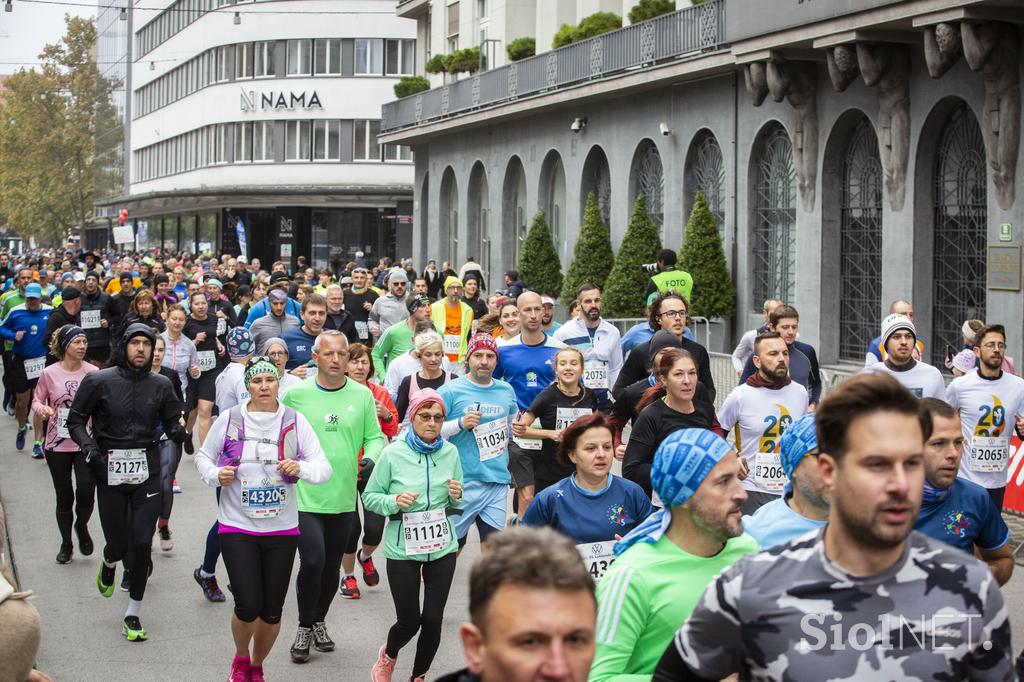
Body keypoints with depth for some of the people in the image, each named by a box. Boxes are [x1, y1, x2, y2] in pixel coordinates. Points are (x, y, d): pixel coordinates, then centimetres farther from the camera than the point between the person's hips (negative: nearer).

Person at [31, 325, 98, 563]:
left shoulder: (93, 372, -3)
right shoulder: (49, 373, -5)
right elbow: (37, 400, 3)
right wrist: (42, 409, -19)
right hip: (58, 444, 0)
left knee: (86, 492, -11)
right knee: (64, 497, 9)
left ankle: (81, 525, 23)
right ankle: (66, 543, 29)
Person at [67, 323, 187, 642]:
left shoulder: (160, 385, 5)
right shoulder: (99, 381, -3)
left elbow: (171, 423, 11)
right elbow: (75, 420, 3)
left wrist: (178, 431, -13)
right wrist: (88, 444, -16)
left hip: (147, 471, 2)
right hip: (110, 472, -1)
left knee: (142, 542, -3)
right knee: (119, 543, 1)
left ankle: (133, 614, 11)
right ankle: (109, 563, 42)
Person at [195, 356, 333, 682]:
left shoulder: (295, 421, -1)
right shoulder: (229, 418, -2)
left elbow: (324, 468, -4)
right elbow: (203, 456, 10)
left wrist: (301, 468, -24)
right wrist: (216, 475, -11)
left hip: (282, 529, 2)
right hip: (237, 527, -2)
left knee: (272, 611, 6)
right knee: (248, 605, -11)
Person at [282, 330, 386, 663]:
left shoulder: (363, 395, 1)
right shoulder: (296, 394, -4)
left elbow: (375, 436, 9)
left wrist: (371, 458, -10)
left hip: (343, 497, 3)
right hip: (305, 495, -3)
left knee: (332, 566, 13)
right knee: (312, 561, -14)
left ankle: (319, 622, 36)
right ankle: (305, 626, 9)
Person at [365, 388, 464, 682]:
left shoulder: (450, 452, 0)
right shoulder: (393, 453, -9)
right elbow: (369, 497, -2)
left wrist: (457, 496, -10)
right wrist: (395, 501, -20)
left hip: (442, 546, 2)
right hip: (403, 548, -2)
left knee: (433, 619, 1)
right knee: (409, 621, 1)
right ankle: (388, 656, 36)